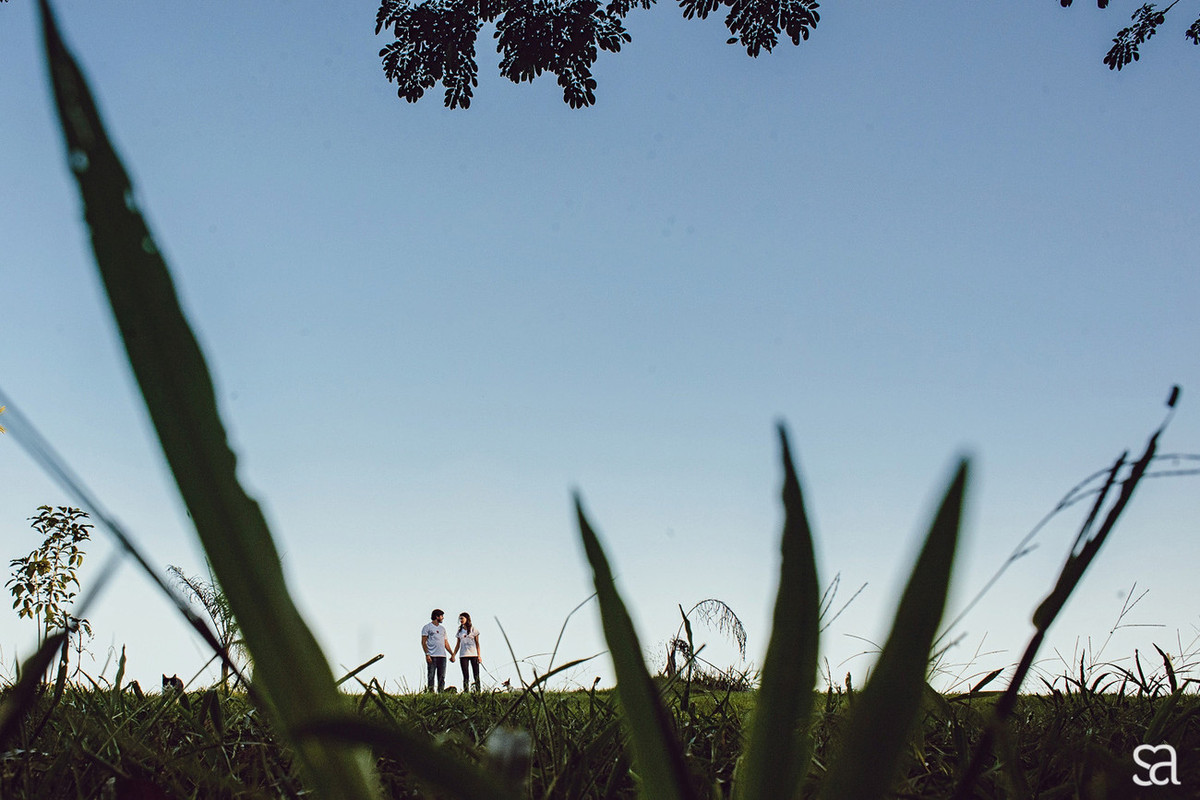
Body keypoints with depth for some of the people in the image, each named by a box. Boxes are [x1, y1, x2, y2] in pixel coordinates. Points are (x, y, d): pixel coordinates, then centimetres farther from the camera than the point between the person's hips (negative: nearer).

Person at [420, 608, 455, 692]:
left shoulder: (442, 629, 22)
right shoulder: (427, 627, 3)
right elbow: (423, 642, -3)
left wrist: (452, 654, 13)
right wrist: (427, 654, -14)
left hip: (442, 656, 6)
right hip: (432, 656, -6)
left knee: (442, 677, 3)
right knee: (431, 676, -7)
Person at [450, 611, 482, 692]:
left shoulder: (474, 629, 3)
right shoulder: (460, 630, 12)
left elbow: (477, 643, 2)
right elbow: (458, 644, 15)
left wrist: (479, 656, -5)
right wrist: (453, 655, 6)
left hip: (473, 655, -3)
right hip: (463, 655, 3)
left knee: (476, 675, -3)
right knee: (465, 676, 1)